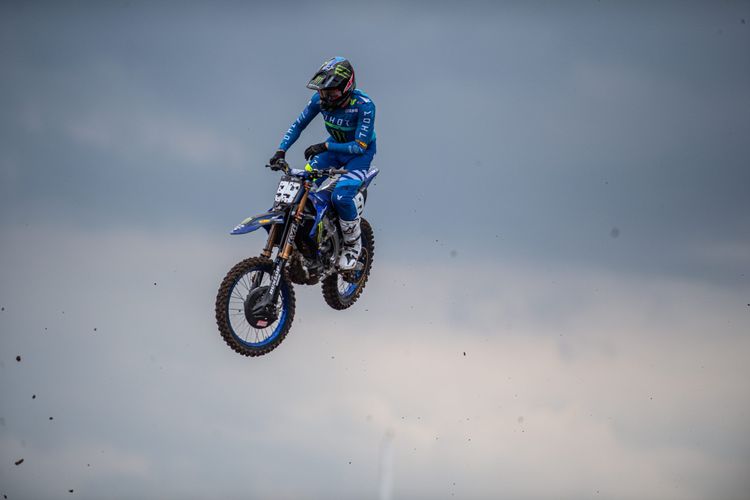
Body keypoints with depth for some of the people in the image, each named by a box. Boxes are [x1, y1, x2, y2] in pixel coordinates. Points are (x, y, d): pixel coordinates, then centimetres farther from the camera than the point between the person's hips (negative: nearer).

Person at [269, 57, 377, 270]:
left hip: (360, 152, -6)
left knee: (341, 196, -27)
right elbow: (298, 125, -5)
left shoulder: (364, 105, -32)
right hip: (335, 145, 6)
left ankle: (353, 245, -5)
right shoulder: (320, 99, -17)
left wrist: (325, 147, -40)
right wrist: (281, 150, -19)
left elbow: (360, 145, -31)